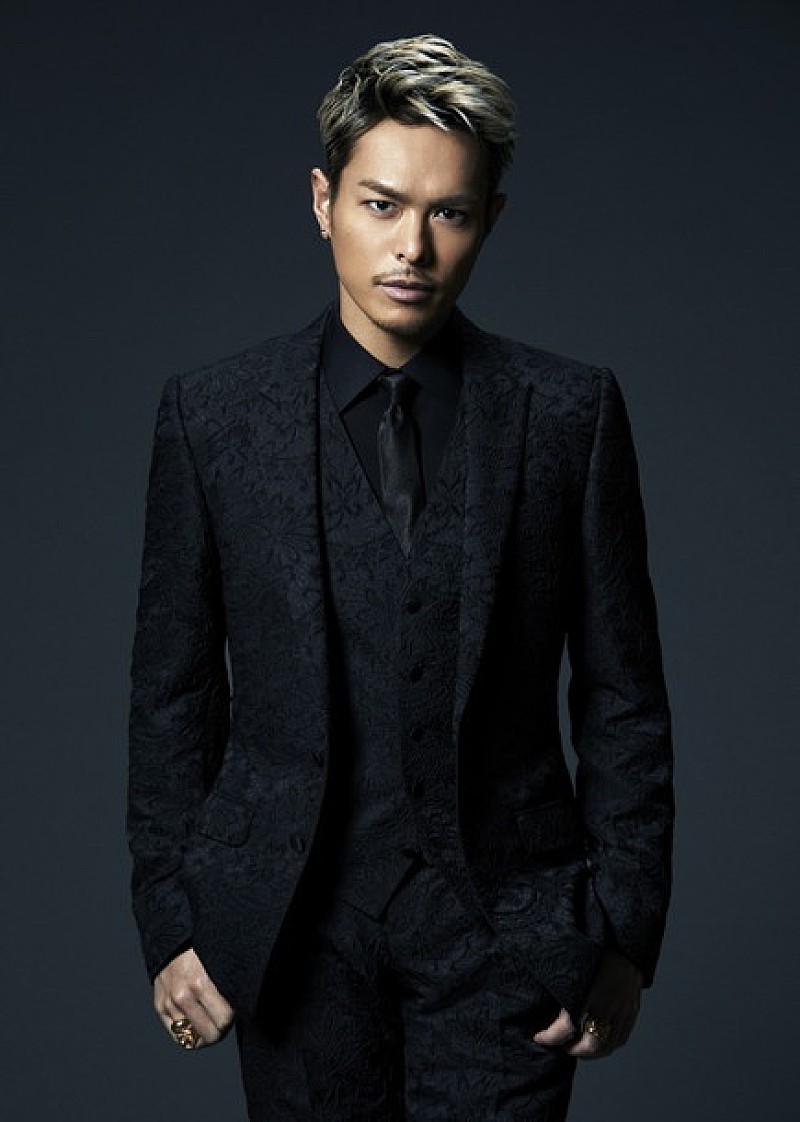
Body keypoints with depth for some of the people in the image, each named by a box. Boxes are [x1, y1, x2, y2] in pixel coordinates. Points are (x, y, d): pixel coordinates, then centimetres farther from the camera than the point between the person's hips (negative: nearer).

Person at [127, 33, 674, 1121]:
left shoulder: (571, 413, -2)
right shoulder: (212, 413, -1)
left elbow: (622, 694, 1)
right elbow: (173, 690, 4)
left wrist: (626, 933, -1)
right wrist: (170, 921, 2)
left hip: (504, 920, 0)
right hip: (292, 927, 1)